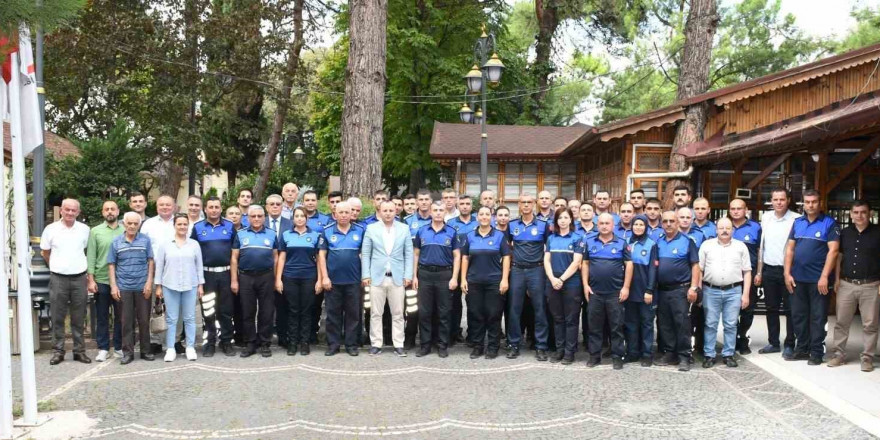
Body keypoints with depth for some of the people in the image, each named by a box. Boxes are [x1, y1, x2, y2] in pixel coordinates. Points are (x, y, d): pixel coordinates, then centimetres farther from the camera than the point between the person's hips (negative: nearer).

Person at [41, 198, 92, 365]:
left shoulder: (85, 229, 2)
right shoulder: (51, 229, 0)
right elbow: (45, 252, 12)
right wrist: (57, 266, 15)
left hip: (79, 278, 1)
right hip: (58, 279, -1)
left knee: (78, 318, 7)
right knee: (58, 317, 4)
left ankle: (79, 350, 14)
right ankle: (58, 351, 12)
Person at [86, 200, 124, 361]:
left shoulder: (125, 231, 4)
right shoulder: (96, 231, 2)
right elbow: (91, 257, 0)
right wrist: (91, 280, -6)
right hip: (101, 280, 0)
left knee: (121, 315, 8)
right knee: (102, 316, 7)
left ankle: (119, 347, 20)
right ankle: (103, 348, 16)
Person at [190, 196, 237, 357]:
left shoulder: (230, 226, 3)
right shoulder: (197, 227, 3)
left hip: (225, 273, 0)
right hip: (206, 274, 0)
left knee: (226, 309, 6)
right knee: (208, 310, 5)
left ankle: (226, 342, 16)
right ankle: (210, 342, 15)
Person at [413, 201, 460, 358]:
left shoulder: (452, 232, 3)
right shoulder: (421, 231, 6)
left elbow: (457, 256, 2)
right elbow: (416, 254, 9)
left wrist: (454, 278, -6)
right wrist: (414, 276, 2)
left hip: (444, 275, -1)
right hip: (425, 274, 1)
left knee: (443, 313, 4)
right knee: (424, 312, 4)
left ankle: (442, 346, 12)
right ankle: (425, 345, 13)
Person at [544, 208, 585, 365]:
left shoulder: (577, 238, 0)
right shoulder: (551, 238, 11)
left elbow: (576, 262, -8)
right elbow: (546, 260, 5)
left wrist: (562, 279, -14)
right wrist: (553, 279, -10)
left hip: (571, 284, -3)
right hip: (552, 284, 4)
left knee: (571, 319, 1)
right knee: (557, 318, 10)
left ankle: (570, 351, 7)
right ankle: (559, 349, 18)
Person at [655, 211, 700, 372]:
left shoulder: (687, 241, -3)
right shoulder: (658, 242, 11)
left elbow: (695, 265, -6)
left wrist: (693, 287, -12)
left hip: (680, 289, -5)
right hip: (661, 290, 6)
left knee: (681, 323, -5)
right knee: (664, 323, 10)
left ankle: (684, 357, 1)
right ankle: (669, 353, 20)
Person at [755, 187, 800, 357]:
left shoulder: (796, 219, -8)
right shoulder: (765, 218, 8)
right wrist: (759, 271, 13)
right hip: (769, 270, 5)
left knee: (790, 309, 3)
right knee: (771, 308, 12)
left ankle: (789, 345, 13)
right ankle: (773, 342, 23)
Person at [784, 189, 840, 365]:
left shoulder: (829, 223, -5)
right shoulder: (797, 222, 9)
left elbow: (833, 250, -11)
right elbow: (790, 249, 10)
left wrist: (824, 276, -17)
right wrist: (787, 273, 3)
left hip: (818, 279, -5)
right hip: (798, 278, 5)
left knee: (818, 317, 3)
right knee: (798, 315, 11)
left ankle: (816, 351, 12)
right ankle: (802, 348, 22)